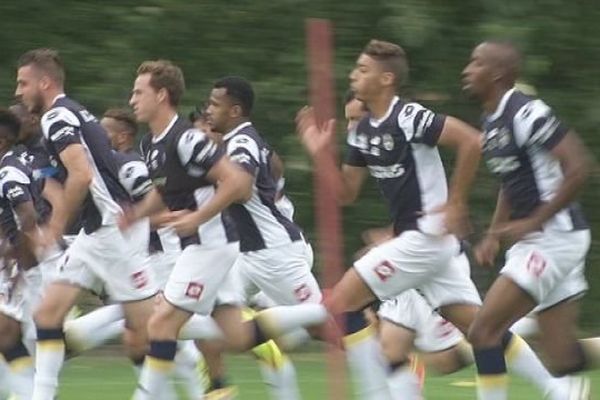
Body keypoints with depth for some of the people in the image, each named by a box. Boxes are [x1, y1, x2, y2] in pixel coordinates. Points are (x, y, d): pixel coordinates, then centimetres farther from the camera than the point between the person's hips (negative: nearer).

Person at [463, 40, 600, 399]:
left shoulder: (526, 113, -16)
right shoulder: (491, 121, 13)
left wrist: (534, 222, -20)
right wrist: (494, 236, 15)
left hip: (554, 238, -10)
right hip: (531, 241, 10)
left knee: (484, 331, -11)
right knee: (563, 360, 6)